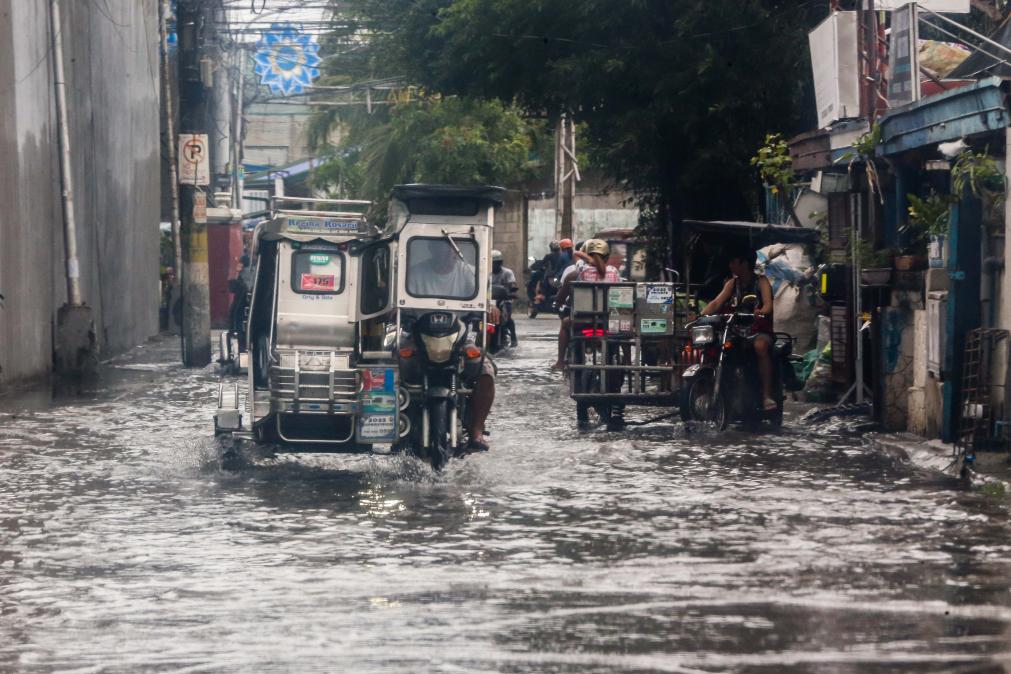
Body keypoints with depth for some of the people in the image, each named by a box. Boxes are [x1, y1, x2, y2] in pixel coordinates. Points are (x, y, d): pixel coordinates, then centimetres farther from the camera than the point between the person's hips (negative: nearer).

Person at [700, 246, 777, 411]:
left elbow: (768, 304, -15)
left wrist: (761, 312, -39)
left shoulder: (761, 281, 1)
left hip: (760, 330, -5)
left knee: (760, 346, -39)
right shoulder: (732, 283, 16)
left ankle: (767, 395, -40)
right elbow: (717, 303, 4)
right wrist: (702, 315, -15)